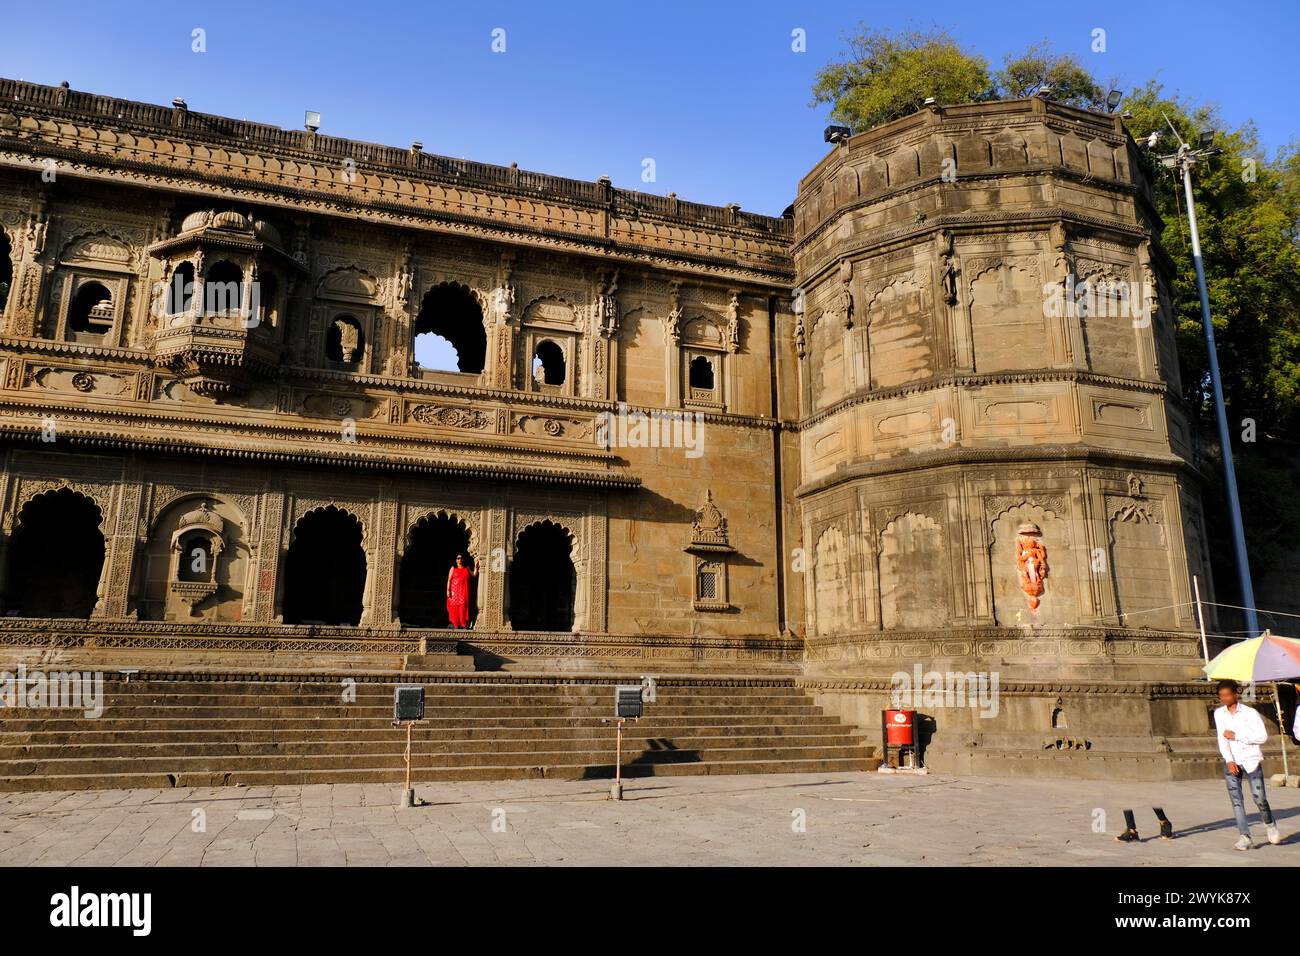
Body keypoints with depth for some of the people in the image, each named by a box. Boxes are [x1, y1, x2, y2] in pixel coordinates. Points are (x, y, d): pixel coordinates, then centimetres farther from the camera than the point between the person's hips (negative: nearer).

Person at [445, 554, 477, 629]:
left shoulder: (467, 569, 13)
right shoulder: (453, 568, 5)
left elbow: (474, 575, 9)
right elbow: (449, 580, 0)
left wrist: (476, 566, 0)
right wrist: (448, 590, -9)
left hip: (464, 591, 2)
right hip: (454, 591, -1)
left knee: (463, 606, -6)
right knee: (454, 607, -2)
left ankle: (464, 624, -5)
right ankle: (455, 624, 5)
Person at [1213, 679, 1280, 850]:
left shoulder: (1250, 713, -6)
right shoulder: (1219, 713, 4)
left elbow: (1262, 736, -11)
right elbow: (1222, 739, 0)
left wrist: (1236, 736, -16)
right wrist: (1229, 761, -11)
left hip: (1251, 760, -3)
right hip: (1232, 761, 3)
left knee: (1259, 797, -2)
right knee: (1236, 799, -4)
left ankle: (1270, 825, 29)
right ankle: (1245, 836, -2)